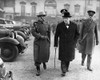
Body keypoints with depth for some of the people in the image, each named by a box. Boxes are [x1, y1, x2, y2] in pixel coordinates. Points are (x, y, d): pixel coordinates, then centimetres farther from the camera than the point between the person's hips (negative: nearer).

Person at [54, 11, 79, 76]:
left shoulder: (74, 25, -10)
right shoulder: (59, 25, -12)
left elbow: (77, 34, 5)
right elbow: (56, 35, -4)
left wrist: (74, 42, -2)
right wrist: (56, 45, -3)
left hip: (71, 45, 2)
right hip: (62, 45, -2)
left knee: (69, 56, 16)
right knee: (63, 57, -6)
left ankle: (66, 67, 41)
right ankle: (64, 71, 2)